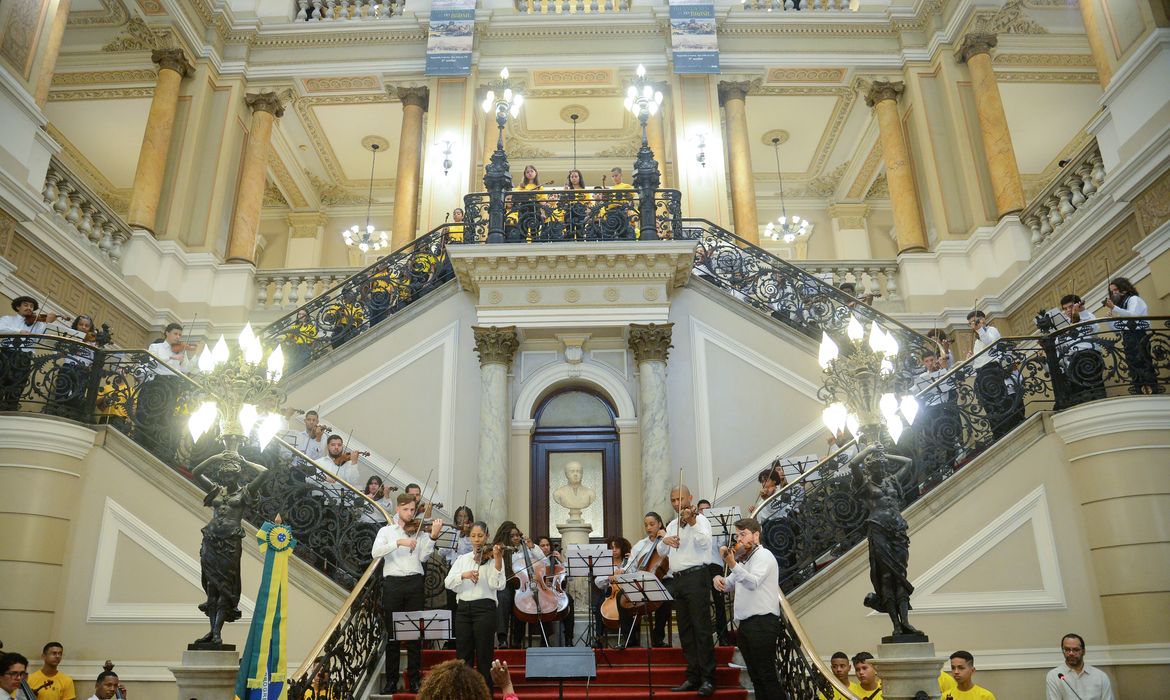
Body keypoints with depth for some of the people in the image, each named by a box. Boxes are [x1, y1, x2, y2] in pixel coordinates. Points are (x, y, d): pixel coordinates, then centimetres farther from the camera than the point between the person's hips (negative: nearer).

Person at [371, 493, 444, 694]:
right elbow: (375, 553, -7)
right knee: (392, 632, 4)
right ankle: (391, 680, 14)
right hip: (393, 583, 0)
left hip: (414, 582, 0)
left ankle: (414, 679, 10)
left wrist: (433, 536, -17)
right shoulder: (386, 530, 10)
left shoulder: (420, 531, 10)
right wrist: (398, 542, -19)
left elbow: (423, 557, -3)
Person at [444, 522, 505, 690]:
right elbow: (448, 582, 1)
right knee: (463, 657, 7)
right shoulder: (462, 558, 13)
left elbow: (497, 585, -13)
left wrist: (497, 559, -24)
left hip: (484, 608, -4)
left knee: (484, 657, 0)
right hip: (463, 609, 4)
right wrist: (463, 575, -17)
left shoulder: (492, 557, 1)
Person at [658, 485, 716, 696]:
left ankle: (708, 679, -3)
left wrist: (692, 523, -32)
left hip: (696, 577, -7)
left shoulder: (700, 520, -3)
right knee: (685, 631, 9)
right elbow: (662, 552, 12)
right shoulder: (672, 525, 17)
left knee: (701, 629, -7)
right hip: (678, 580, 7)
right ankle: (693, 677, 15)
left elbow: (705, 543, -21)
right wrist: (665, 540, -9)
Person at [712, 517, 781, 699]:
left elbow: (753, 583, -25)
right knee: (755, 675, 12)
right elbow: (729, 585, 18)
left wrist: (732, 565, -40)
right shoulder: (743, 558, 19)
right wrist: (719, 579, -5)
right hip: (744, 622, 9)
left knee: (767, 675, -8)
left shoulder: (764, 556, -7)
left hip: (762, 622, -9)